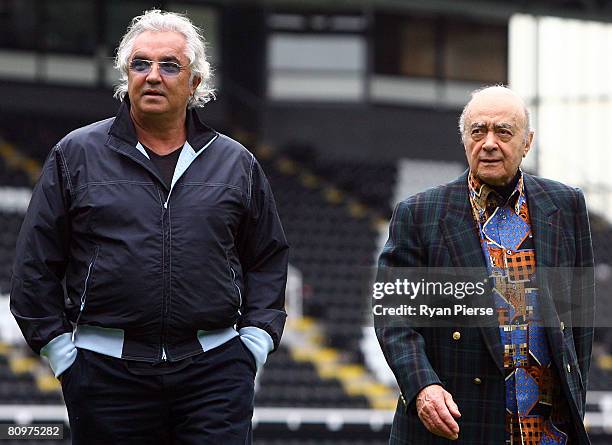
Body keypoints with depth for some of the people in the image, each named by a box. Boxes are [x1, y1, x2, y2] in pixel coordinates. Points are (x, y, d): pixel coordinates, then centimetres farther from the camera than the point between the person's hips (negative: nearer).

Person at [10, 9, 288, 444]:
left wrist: (256, 338, 7)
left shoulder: (236, 164, 12)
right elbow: (36, 263, 7)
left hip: (215, 370, 1)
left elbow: (269, 258, 18)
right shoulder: (76, 155, 7)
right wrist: (57, 345, 1)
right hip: (107, 373, 0)